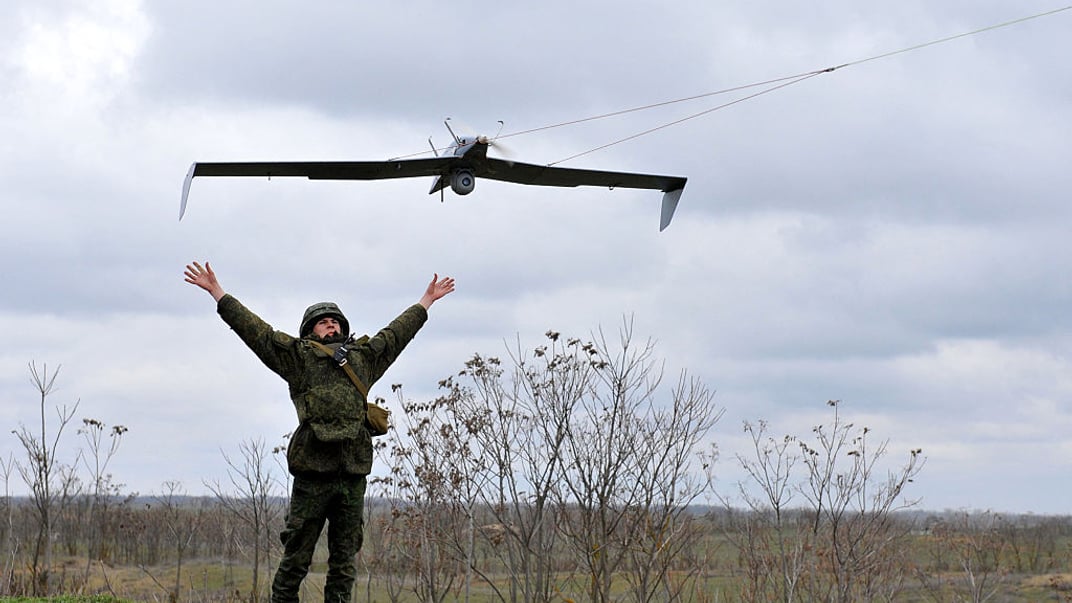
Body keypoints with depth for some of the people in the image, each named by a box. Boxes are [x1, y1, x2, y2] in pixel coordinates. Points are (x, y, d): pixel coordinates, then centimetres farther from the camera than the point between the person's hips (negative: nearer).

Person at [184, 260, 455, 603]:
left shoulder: (363, 357, 19)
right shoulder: (299, 356, 8)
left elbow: (396, 333, 32)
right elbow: (254, 329, 7)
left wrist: (427, 300, 42)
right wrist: (216, 292, 5)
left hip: (353, 476, 4)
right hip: (312, 474, -4)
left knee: (344, 562, 6)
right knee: (296, 559, -1)